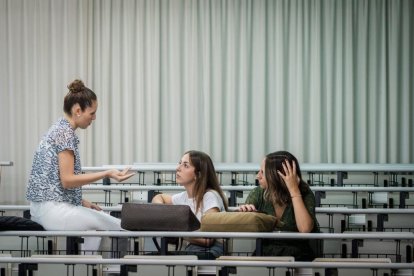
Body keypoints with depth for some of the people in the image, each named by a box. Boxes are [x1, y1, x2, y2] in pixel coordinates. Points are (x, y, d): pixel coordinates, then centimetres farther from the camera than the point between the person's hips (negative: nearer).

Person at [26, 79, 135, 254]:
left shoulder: (60, 129, 16)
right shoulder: (66, 133, -14)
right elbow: (67, 180, -19)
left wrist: (82, 201, 15)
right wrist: (107, 174, -20)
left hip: (46, 207, 10)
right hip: (53, 209, -10)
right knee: (117, 227, -4)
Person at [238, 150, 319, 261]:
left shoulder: (305, 194, -5)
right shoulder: (258, 194, 3)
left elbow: (305, 229, -21)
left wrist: (294, 190, -19)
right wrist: (243, 211, -20)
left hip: (297, 255, -1)